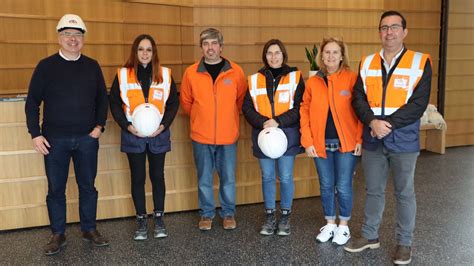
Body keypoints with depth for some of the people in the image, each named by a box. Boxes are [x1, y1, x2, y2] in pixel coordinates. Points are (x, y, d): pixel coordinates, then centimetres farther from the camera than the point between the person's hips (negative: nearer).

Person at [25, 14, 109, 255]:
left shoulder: (92, 66, 5)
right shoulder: (46, 66, 0)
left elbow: (102, 99, 11)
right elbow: (32, 102, 1)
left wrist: (100, 125, 0)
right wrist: (35, 134, -6)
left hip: (87, 138, 2)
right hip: (55, 140, -1)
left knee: (88, 186, 10)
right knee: (56, 189, 7)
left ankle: (89, 229, 25)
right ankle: (58, 234, 22)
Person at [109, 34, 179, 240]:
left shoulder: (165, 74, 2)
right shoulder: (123, 75, 0)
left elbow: (173, 102, 3)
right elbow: (114, 103, 1)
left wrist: (164, 125, -10)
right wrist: (127, 126, -11)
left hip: (158, 134, 1)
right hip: (133, 135, 0)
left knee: (157, 176, 8)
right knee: (138, 178, 7)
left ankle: (159, 219, 21)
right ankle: (141, 221, 19)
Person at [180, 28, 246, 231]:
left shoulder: (235, 72, -3)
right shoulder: (191, 72, -3)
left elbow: (241, 99, 9)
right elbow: (186, 101, 8)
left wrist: (228, 117, 10)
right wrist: (200, 118, 9)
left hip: (228, 136, 0)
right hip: (201, 136, 0)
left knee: (228, 178, 9)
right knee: (204, 178, 10)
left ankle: (228, 213, 26)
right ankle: (206, 213, 27)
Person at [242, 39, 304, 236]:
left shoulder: (295, 77, 2)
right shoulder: (255, 79, 7)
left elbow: (300, 107, -5)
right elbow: (247, 108, 2)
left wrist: (278, 121, -16)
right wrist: (263, 123, -14)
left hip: (287, 134, -2)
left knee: (285, 177, 3)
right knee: (267, 177, 10)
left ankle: (285, 217, 21)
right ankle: (270, 217, 24)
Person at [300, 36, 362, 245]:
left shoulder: (352, 79, -4)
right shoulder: (313, 82, 3)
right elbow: (305, 112, 4)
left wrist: (360, 139, -10)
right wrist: (307, 141, -2)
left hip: (346, 143, -3)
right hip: (321, 145, 3)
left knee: (343, 187, 4)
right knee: (326, 186, 13)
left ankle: (343, 226, 24)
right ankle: (329, 224, 30)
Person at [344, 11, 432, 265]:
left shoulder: (420, 62, -4)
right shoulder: (367, 63, 7)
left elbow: (418, 104, -11)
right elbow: (358, 98, 0)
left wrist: (389, 124, -19)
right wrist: (372, 122, -17)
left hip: (403, 141, -3)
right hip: (372, 141, 3)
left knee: (404, 193, 9)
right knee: (373, 190, 15)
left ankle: (404, 242, 24)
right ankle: (370, 235, 31)